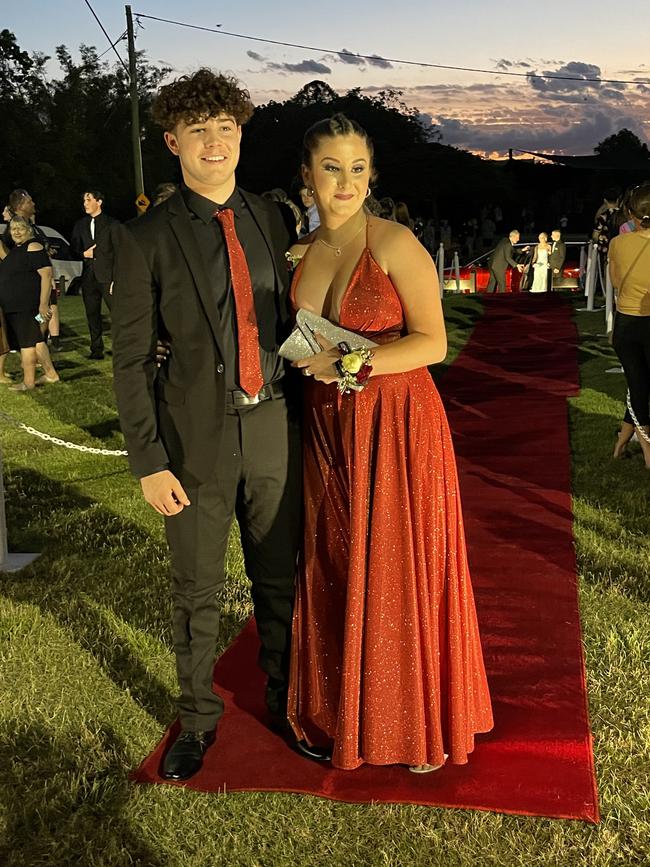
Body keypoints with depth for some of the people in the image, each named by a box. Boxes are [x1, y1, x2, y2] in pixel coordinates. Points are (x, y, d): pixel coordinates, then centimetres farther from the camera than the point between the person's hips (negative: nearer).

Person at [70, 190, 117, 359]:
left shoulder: (111, 224, 1)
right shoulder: (80, 225, 15)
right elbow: (74, 249, 19)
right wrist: (83, 254, -5)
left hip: (107, 275, -5)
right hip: (88, 276, 5)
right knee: (92, 315, 7)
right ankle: (96, 350, 14)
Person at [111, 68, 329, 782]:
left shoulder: (275, 219, 5)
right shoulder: (146, 238, -6)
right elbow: (130, 358, -5)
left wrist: (308, 414, 7)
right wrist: (148, 462, -9)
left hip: (275, 432, 3)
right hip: (195, 439, -3)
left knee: (280, 582, 15)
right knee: (196, 593, 12)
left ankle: (284, 705, 37)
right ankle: (197, 717, 34)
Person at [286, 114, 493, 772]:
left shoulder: (395, 243, -9)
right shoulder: (300, 253, 8)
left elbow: (432, 342, -13)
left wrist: (349, 365, -18)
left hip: (397, 427, -5)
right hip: (328, 430, 5)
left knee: (400, 575, 5)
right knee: (333, 572, 12)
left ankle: (420, 721, 26)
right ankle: (342, 707, 32)